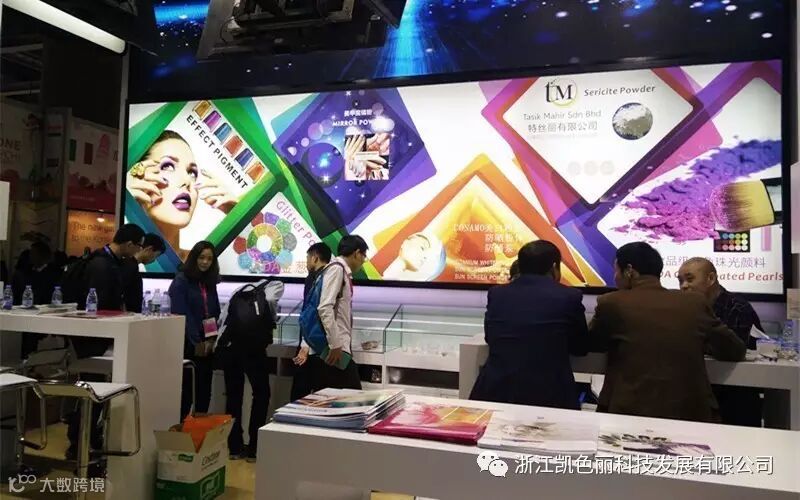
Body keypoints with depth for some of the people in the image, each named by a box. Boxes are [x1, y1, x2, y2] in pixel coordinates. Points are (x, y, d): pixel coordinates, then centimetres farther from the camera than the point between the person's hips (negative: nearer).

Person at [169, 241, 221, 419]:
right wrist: (196, 342, -14)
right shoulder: (181, 280, -4)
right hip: (188, 344, -5)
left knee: (204, 390, 6)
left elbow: (215, 313, 12)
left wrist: (211, 340, -2)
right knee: (187, 389, -3)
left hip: (206, 345, 5)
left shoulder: (210, 282, 13)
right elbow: (182, 314, -12)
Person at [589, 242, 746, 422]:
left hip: (633, 413, -3)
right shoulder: (695, 303, 3)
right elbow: (736, 351, 12)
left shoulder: (610, 303, -6)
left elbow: (588, 344, 11)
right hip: (690, 412, 4)